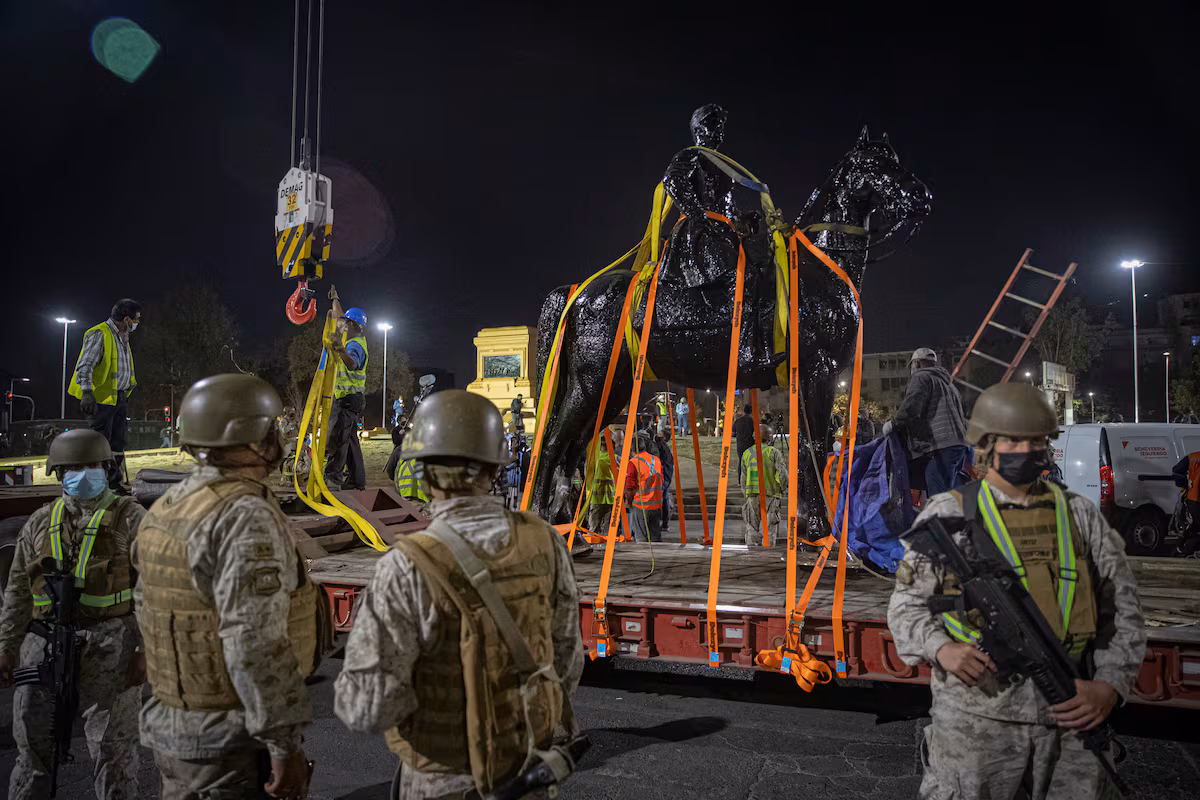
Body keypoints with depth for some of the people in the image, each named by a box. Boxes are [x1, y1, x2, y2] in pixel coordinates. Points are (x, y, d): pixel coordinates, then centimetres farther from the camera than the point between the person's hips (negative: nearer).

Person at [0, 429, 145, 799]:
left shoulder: (130, 518, -2)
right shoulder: (41, 522, 11)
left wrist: (145, 649, -12)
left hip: (110, 643, -4)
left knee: (112, 744, 2)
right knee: (31, 737, 13)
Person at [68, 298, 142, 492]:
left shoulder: (122, 337, 16)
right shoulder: (99, 334, -12)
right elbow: (85, 366, -20)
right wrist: (87, 393, -33)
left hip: (119, 398, 9)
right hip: (101, 399, -9)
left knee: (117, 446, 12)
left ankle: (115, 485, 21)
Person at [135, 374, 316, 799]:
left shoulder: (165, 509, 6)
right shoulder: (246, 516, -23)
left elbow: (147, 605, 16)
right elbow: (255, 643, -28)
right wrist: (285, 743, -21)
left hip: (168, 720, 9)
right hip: (229, 737, -9)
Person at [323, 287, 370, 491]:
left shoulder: (355, 345, -18)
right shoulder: (354, 339, 12)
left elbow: (352, 364, -42)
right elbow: (338, 317, 32)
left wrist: (341, 350, -58)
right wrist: (335, 300, 38)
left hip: (348, 399, -10)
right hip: (350, 398, 10)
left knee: (336, 437, -15)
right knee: (350, 438, 12)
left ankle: (332, 477, -19)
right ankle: (356, 480, 15)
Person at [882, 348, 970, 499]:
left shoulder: (921, 377, 4)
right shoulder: (948, 383, 33)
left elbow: (910, 408, -12)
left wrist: (892, 424, 2)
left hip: (940, 447, -9)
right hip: (960, 444, 9)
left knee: (939, 496, -14)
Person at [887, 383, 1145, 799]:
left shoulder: (1080, 516, 9)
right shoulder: (947, 513, 1)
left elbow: (1122, 612, 9)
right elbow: (907, 604, 3)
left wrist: (1109, 686, -4)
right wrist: (940, 648, -15)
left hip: (1070, 708, 3)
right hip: (976, 711, -2)